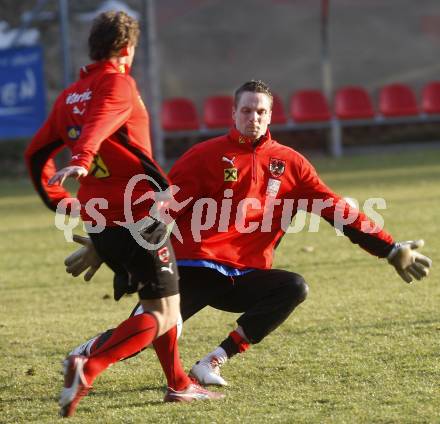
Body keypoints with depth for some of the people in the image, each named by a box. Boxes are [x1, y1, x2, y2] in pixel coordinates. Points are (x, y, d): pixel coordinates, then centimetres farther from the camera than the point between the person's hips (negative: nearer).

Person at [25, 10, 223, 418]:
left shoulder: (70, 96, 13)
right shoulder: (117, 84, -9)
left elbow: (36, 152, 18)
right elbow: (98, 124, -30)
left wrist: (58, 200, 25)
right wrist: (82, 161, -47)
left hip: (97, 220, 8)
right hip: (137, 214, -8)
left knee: (155, 301, 24)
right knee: (164, 315, -4)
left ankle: (178, 383, 28)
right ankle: (88, 368, -22)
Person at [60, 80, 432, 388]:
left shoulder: (289, 163, 8)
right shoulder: (207, 155, 0)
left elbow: (336, 210, 8)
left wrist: (391, 250, 2)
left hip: (245, 277, 3)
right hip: (193, 270, -3)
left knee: (294, 288, -25)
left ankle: (215, 361, -19)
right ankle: (89, 351, 21)